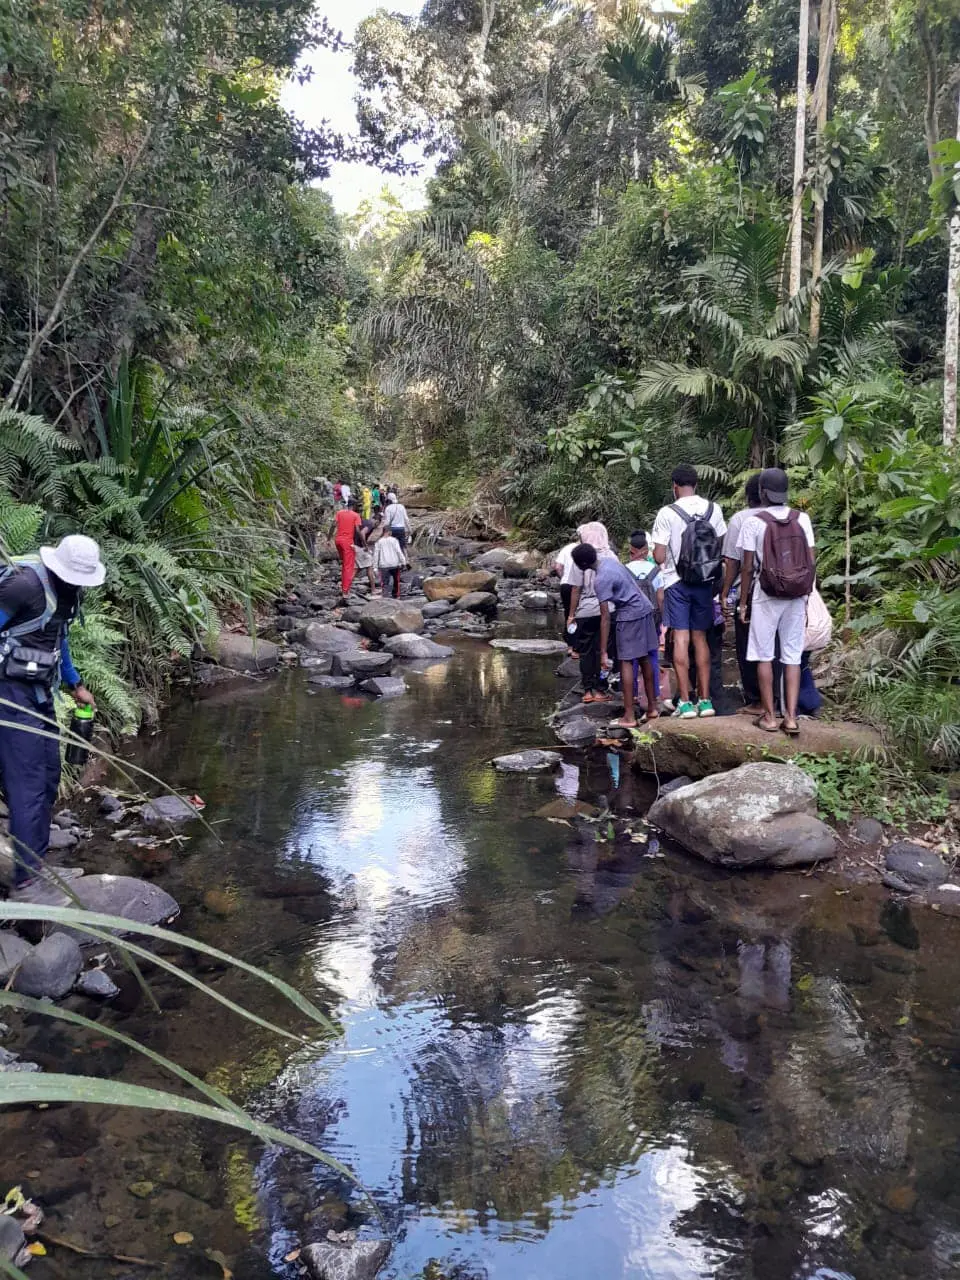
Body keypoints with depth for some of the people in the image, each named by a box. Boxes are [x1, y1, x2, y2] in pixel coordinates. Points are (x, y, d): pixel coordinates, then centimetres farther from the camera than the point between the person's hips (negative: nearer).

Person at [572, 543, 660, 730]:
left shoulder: (600, 580, -21)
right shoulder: (609, 559, 4)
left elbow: (605, 617, -22)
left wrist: (603, 652, -19)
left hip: (630, 616, -9)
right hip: (644, 609, 9)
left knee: (626, 662, -4)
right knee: (644, 658, 15)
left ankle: (629, 717, -5)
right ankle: (652, 707, 23)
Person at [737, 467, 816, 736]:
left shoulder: (754, 522, -8)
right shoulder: (802, 519, 1)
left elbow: (748, 567, -7)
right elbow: (812, 563, 2)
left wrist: (743, 602, 2)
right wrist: (806, 596, 12)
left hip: (766, 596, -3)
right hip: (797, 597, 3)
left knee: (764, 656, 7)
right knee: (792, 657, 7)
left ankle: (769, 717, 9)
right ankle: (791, 718, 6)